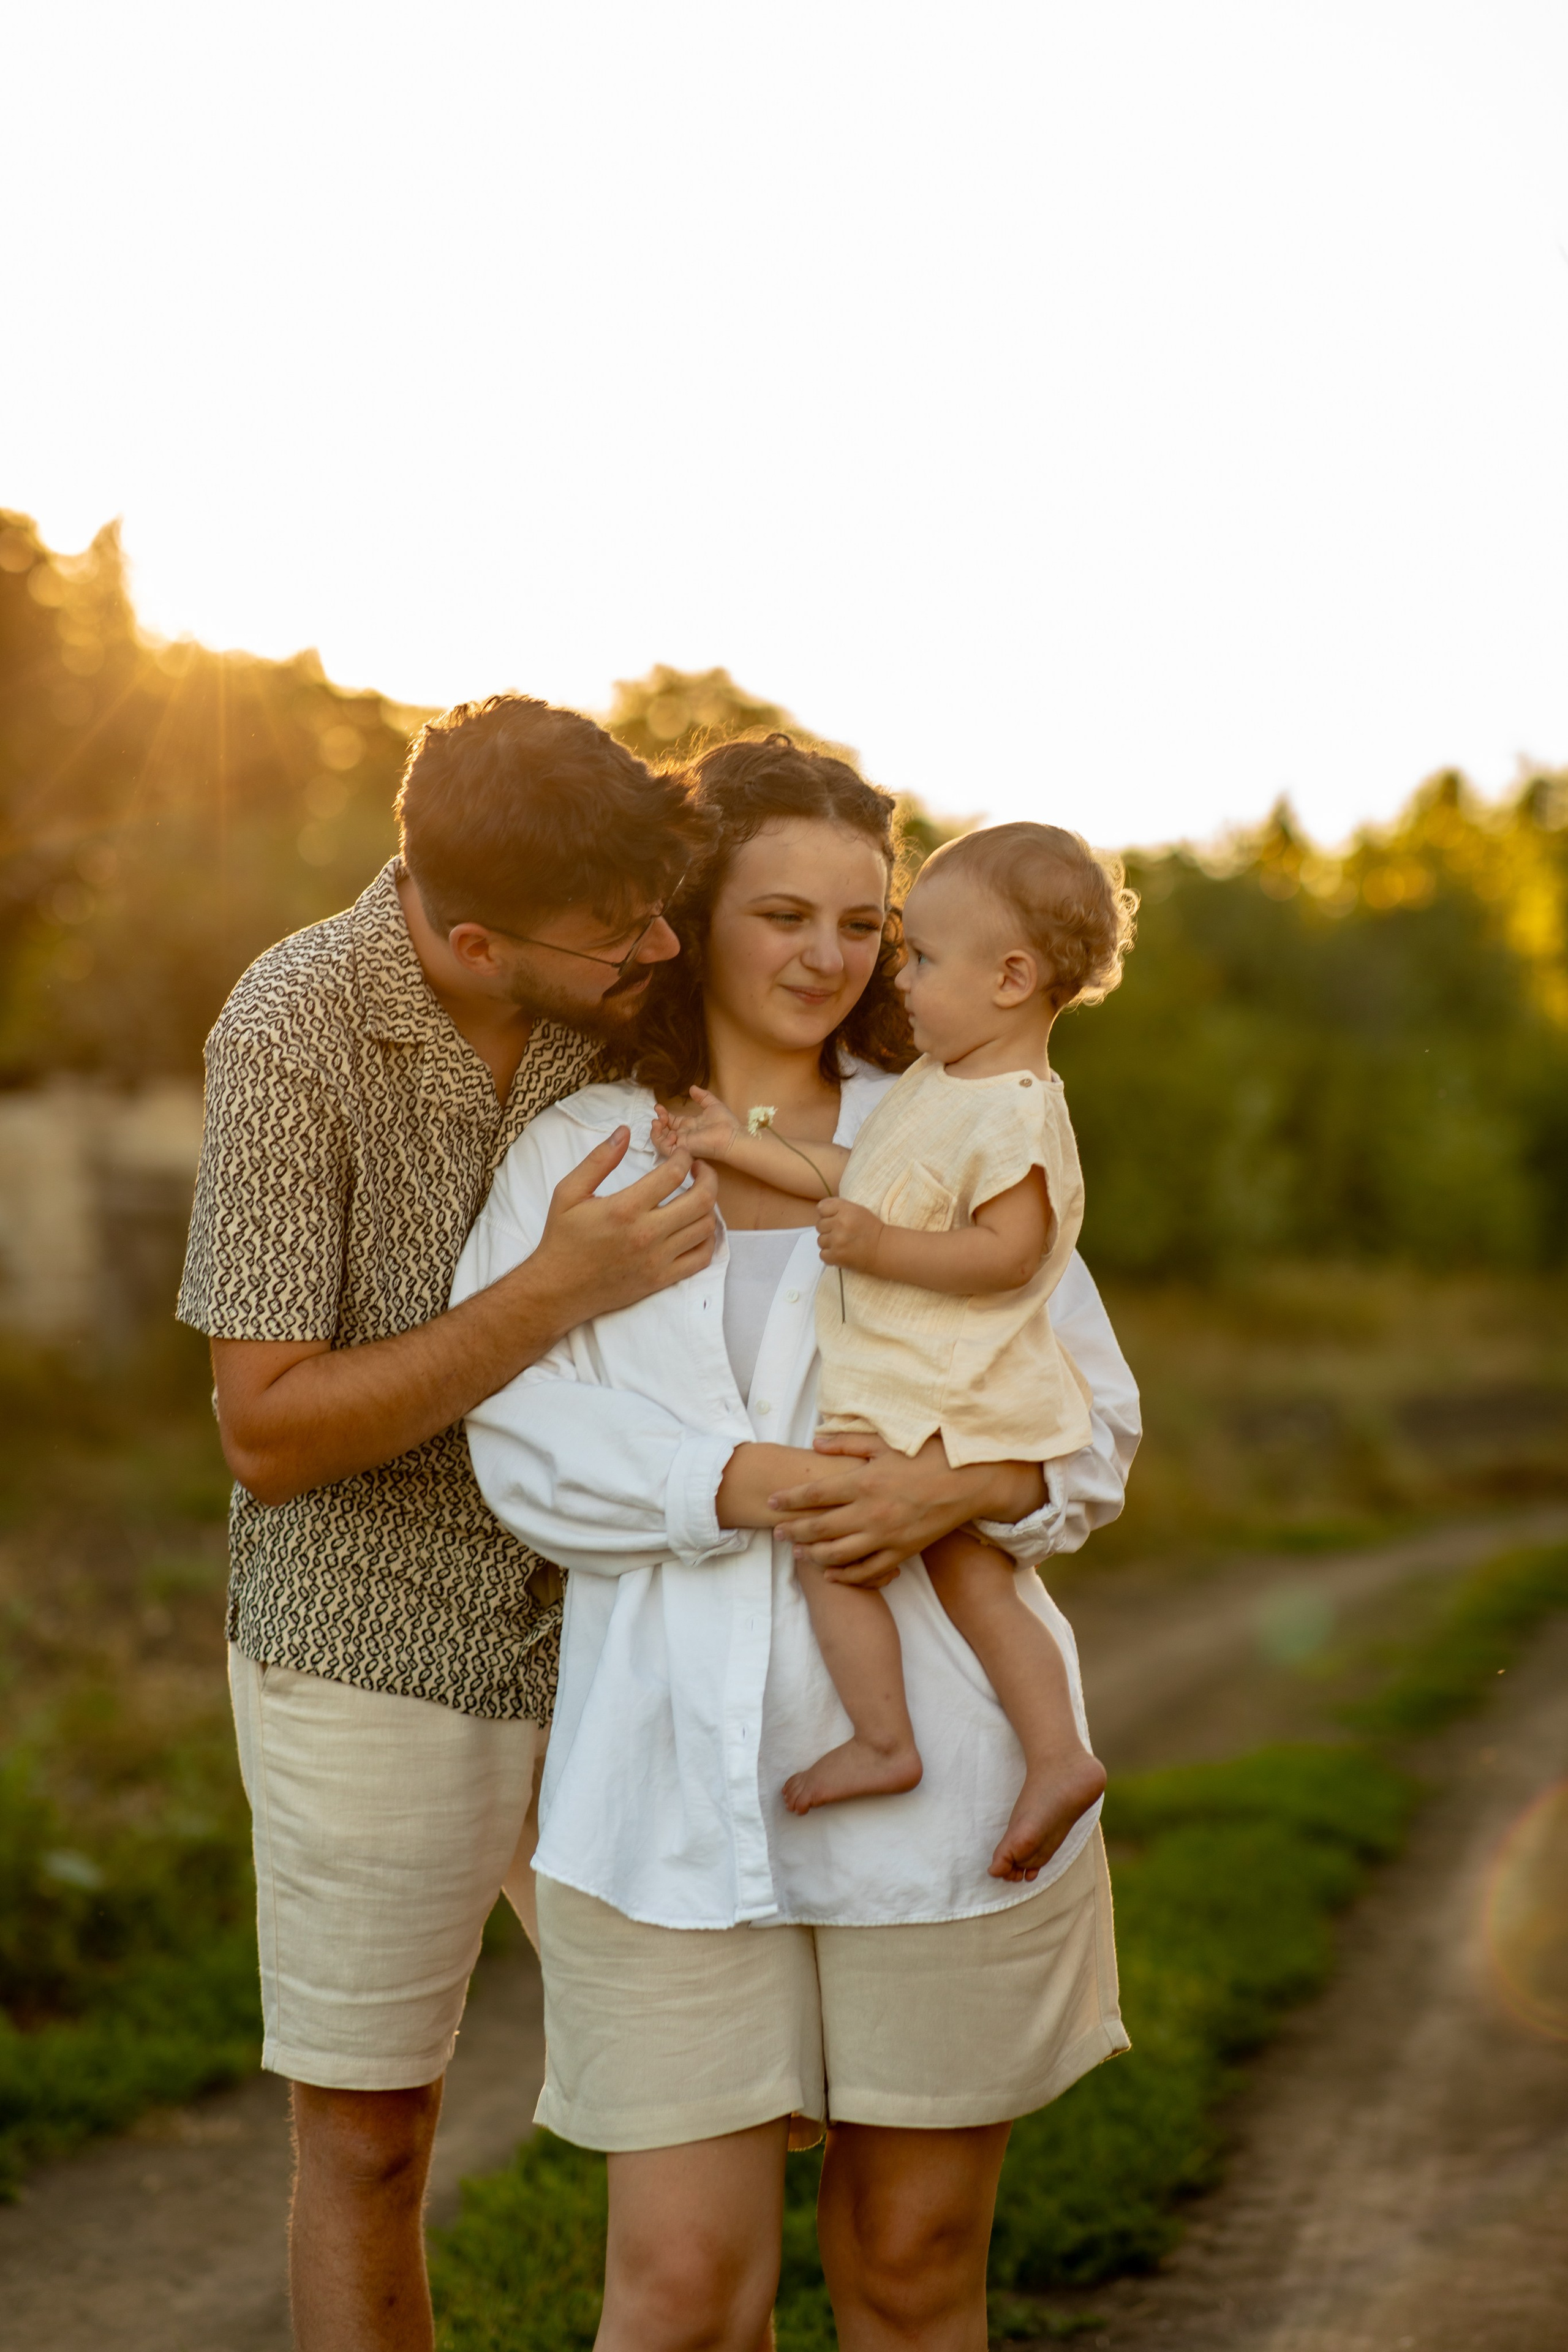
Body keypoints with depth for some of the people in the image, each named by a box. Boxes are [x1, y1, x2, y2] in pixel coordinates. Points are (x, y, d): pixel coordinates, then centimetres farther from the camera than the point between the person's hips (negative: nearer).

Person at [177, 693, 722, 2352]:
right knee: (369, 2146, 8)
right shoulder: (292, 1032, -22)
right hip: (375, 1658, -4)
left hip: (598, 1642, 4)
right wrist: (553, 1296, -31)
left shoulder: (635, 983, -8)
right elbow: (270, 1439, -22)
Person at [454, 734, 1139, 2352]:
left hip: (940, 1778, 1)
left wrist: (962, 1486, -12)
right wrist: (744, 1483, -19)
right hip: (672, 1784, -1)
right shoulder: (576, 1155, 8)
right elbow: (525, 1438, -4)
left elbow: (1097, 1423, 9)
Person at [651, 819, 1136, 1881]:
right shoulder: (940, 1085, 13)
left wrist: (884, 1249, -25)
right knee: (974, 1580, 9)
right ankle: (1058, 1754, 7)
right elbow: (858, 1175, 20)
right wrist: (747, 1145, 19)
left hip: (930, 1398, -10)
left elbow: (1010, 1252, -25)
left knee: (831, 1547, -4)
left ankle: (883, 1743, 0)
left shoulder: (1014, 1116, -19)